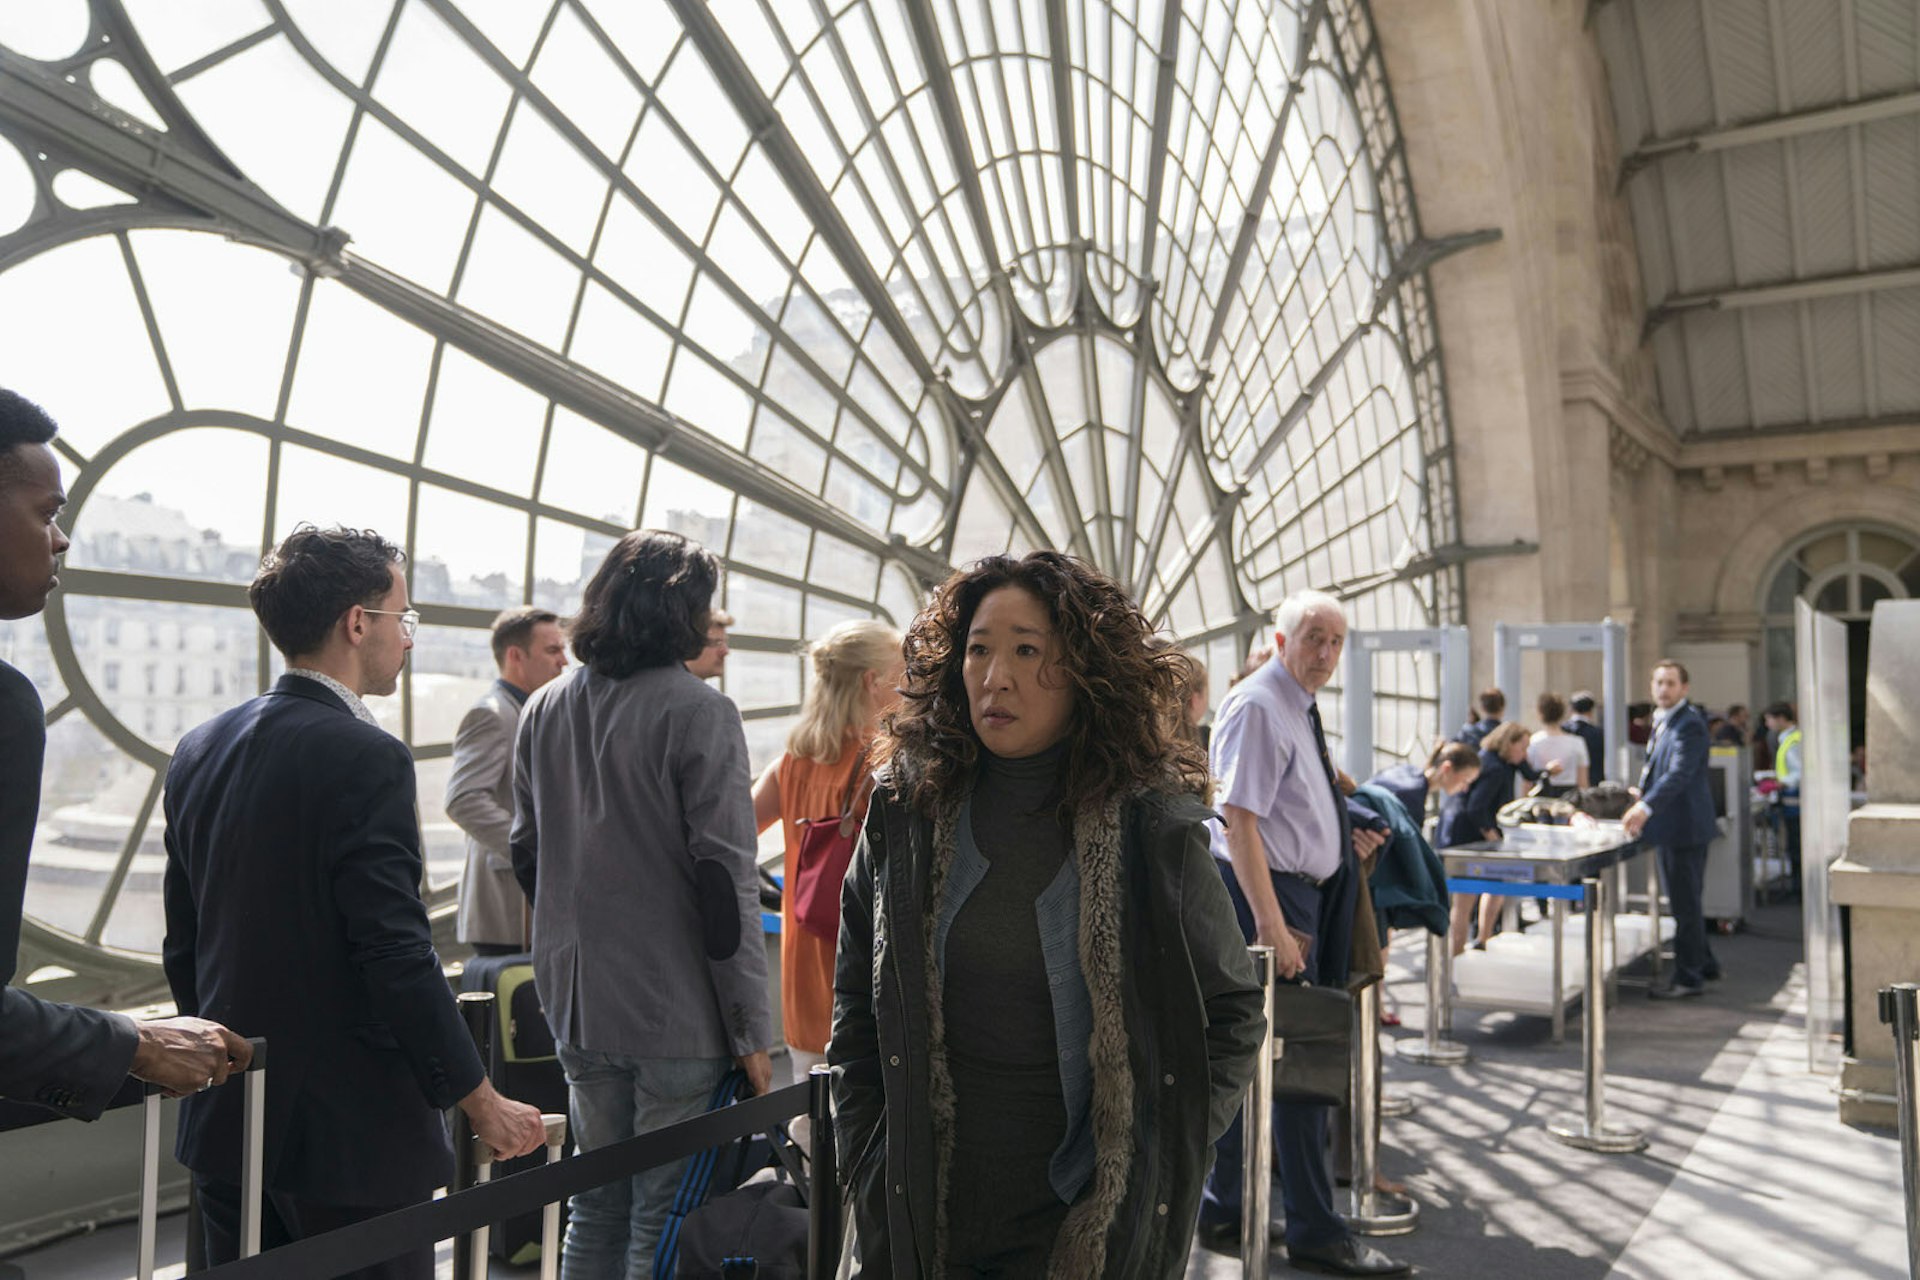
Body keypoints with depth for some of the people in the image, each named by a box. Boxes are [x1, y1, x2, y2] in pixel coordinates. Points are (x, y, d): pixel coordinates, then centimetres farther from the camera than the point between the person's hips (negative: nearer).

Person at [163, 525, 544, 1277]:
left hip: (225, 1128, 8)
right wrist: (483, 1103, -11)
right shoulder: (367, 758, -19)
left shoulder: (200, 752, 5)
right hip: (352, 1132, -8)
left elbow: (182, 946, 12)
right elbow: (398, 955, -21)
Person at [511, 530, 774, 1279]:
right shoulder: (697, 710, -13)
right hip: (678, 1015, -6)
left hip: (576, 1005, 6)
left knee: (596, 1205, 20)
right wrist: (751, 1028, -11)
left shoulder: (542, 709, 7)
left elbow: (526, 856, 14)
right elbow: (722, 879, -16)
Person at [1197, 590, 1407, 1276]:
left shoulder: (1297, 709, 16)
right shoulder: (1257, 706, -15)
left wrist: (1342, 841, 16)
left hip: (1300, 891, 10)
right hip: (1269, 892, -10)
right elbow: (1239, 820, -22)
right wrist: (1272, 923, -25)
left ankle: (1225, 1210, 26)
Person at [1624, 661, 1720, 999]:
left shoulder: (1689, 724, -18)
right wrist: (1643, 791, 12)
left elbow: (1680, 773, -29)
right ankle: (1703, 962, 33)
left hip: (1685, 825, -10)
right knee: (1685, 901, 20)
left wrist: (1646, 807, -36)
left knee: (1686, 904, -2)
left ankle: (1689, 977, 6)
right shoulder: (1663, 720, 13)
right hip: (1673, 826, 10)